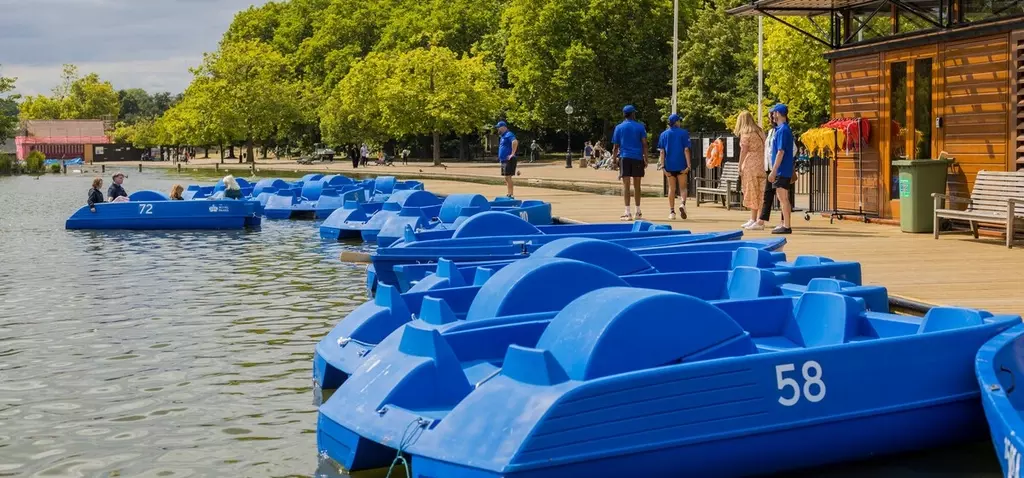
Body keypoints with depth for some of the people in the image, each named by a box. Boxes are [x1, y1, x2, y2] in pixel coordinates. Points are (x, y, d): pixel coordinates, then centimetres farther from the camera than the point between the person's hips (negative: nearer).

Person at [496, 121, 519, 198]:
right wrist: (500, 158, 23)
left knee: (508, 177, -12)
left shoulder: (508, 135, -13)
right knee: (506, 178, 12)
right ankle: (509, 193, 17)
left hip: (509, 160, -10)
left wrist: (512, 154, -29)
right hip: (504, 160, 10)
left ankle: (511, 194, -11)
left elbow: (515, 142, -32)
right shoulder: (503, 136, 19)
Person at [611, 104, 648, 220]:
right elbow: (644, 144, 0)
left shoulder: (619, 127, 5)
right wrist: (646, 159, 3)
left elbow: (616, 146, 5)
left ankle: (627, 212, -13)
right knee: (637, 185, 11)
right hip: (638, 158, 1)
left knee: (626, 185, -5)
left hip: (624, 158, -1)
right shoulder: (640, 127, 5)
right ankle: (638, 212, 18)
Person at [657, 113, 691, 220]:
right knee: (682, 187, 9)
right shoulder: (683, 133, 0)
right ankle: (683, 203, -19)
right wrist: (688, 165, -8)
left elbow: (661, 151, -1)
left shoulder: (664, 134, 5)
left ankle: (672, 212, 6)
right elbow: (686, 150, -6)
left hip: (669, 165, 2)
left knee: (672, 188, 10)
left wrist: (662, 165, -2)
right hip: (681, 165, -2)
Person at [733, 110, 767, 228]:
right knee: (759, 192, 8)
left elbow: (743, 152, -9)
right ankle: (754, 219, 12)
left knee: (752, 192, -3)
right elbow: (762, 149, 10)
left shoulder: (746, 133, -7)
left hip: (750, 165, -7)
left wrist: (740, 168, -5)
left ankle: (753, 219, -2)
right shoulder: (760, 132, 13)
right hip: (761, 165, 7)